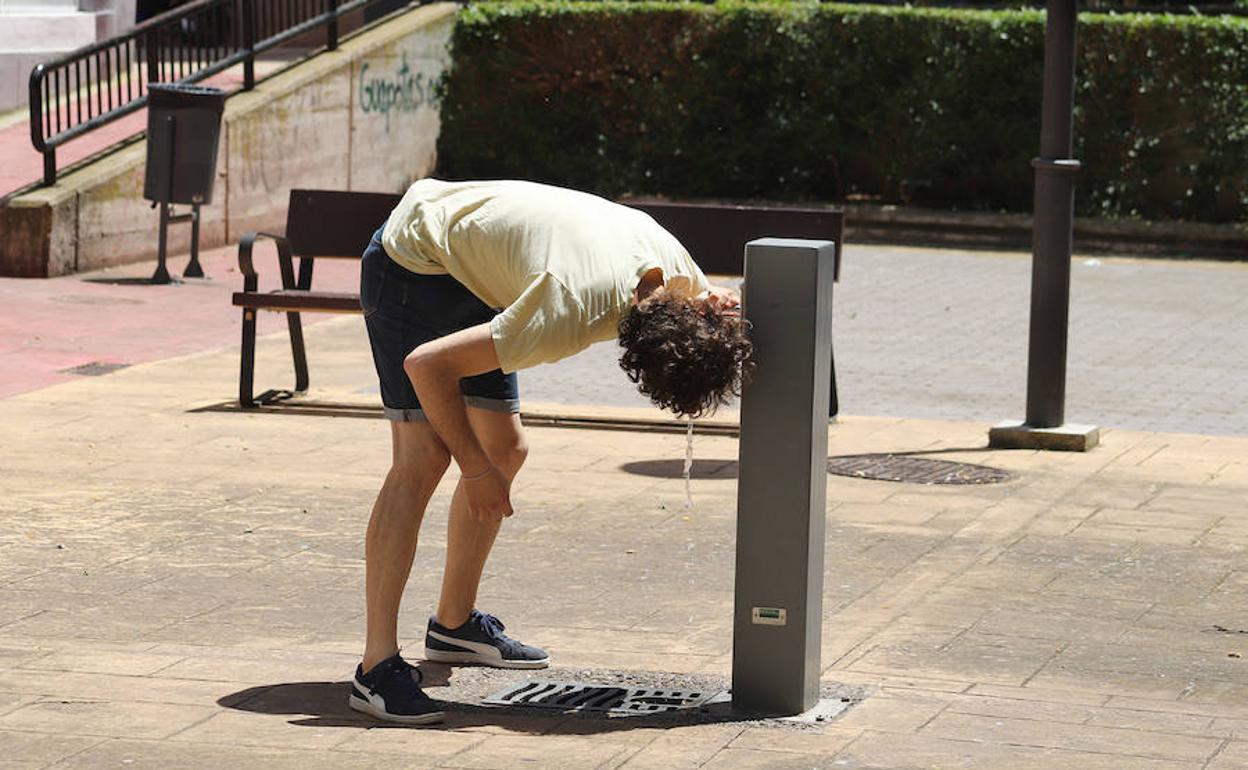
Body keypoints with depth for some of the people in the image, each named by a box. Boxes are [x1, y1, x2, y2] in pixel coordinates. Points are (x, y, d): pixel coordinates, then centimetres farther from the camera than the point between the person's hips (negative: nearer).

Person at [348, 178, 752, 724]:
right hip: (413, 263, -9)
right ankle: (377, 668, -22)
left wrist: (723, 313, -16)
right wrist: (475, 469, -25)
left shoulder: (677, 267, -15)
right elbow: (427, 364, -34)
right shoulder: (574, 314, -38)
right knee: (423, 457, -19)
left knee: (505, 449, 11)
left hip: (471, 271, 9)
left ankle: (455, 624, 27)